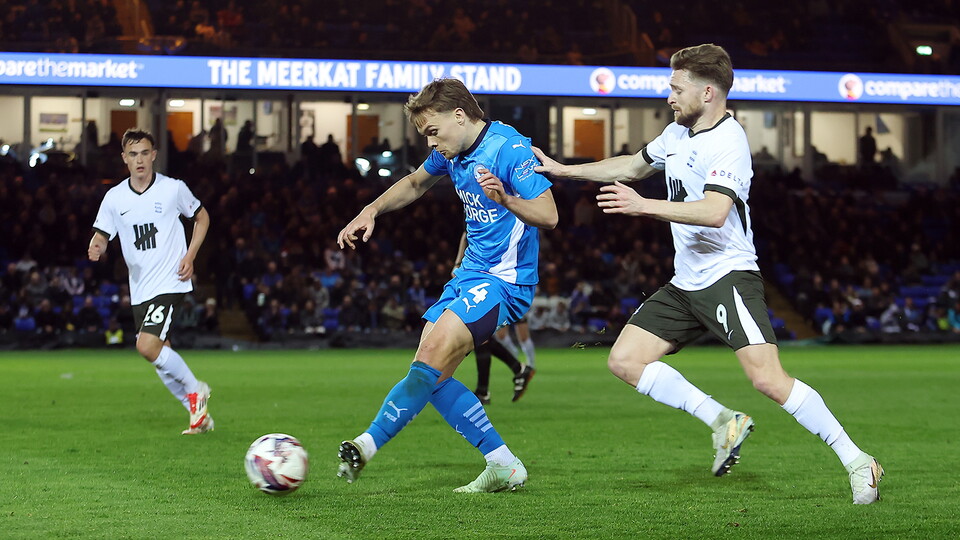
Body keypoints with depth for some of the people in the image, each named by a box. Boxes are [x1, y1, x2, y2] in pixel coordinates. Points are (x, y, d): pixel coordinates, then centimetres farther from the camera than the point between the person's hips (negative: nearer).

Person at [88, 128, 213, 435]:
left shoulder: (174, 189, -4)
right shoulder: (114, 197, 3)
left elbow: (201, 217, 10)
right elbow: (101, 236, 4)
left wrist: (190, 256, -3)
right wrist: (95, 248, -22)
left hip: (171, 282, -5)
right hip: (140, 289, 5)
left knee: (147, 345, -21)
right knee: (160, 356, 7)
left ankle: (194, 390, -1)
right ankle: (199, 413, 23)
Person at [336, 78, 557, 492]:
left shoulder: (509, 148, -17)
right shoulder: (452, 151, 9)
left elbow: (548, 215, -23)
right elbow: (415, 183, 30)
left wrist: (506, 198, -41)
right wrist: (371, 211, 16)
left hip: (503, 279, -9)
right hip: (469, 272, 9)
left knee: (432, 357, -24)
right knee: (431, 375, 1)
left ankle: (367, 445, -26)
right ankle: (503, 465, 5)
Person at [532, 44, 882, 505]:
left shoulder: (727, 142, -16)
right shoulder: (678, 133, 12)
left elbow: (714, 211, -31)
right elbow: (634, 165, 31)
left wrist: (643, 206, -30)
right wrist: (564, 170, 29)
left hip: (728, 276, -9)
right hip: (684, 284, 9)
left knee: (768, 379, -22)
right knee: (624, 361, 0)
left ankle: (856, 462, -12)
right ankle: (722, 421, 4)